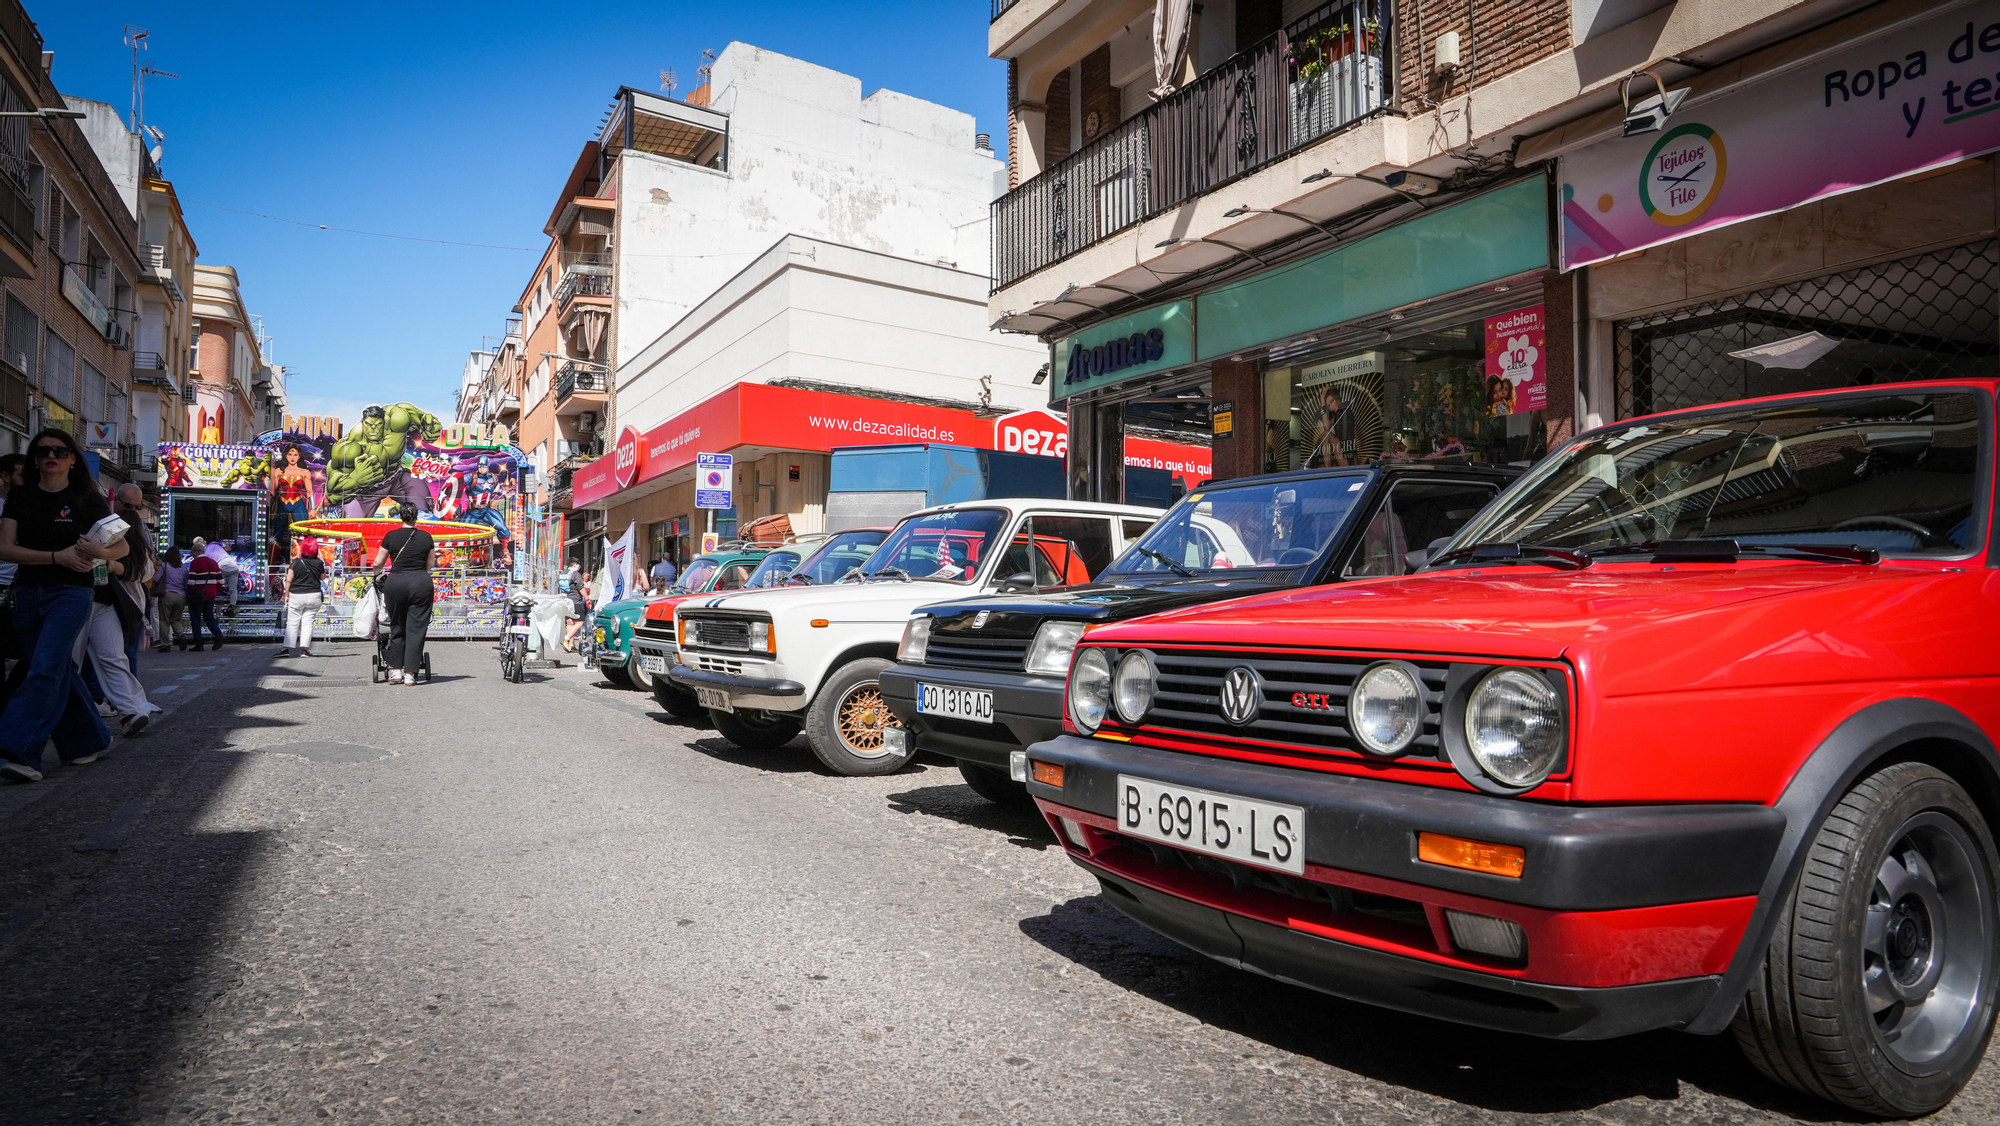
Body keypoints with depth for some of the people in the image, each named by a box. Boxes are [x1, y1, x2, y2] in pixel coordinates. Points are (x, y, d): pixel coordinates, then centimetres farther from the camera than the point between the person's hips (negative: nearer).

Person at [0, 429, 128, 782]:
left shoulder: (88, 499, 2)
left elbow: (123, 546, 5)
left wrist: (98, 552, -17)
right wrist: (58, 556, -15)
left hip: (71, 592, -4)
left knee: (45, 669, -16)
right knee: (61, 672, 10)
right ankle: (90, 740, 23)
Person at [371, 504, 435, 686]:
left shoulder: (391, 536, 2)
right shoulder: (426, 537, 4)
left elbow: (378, 563, 9)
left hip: (396, 582, 0)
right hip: (421, 582, 0)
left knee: (397, 626, 15)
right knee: (416, 628, 2)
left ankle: (395, 670, 17)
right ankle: (410, 674, 1)